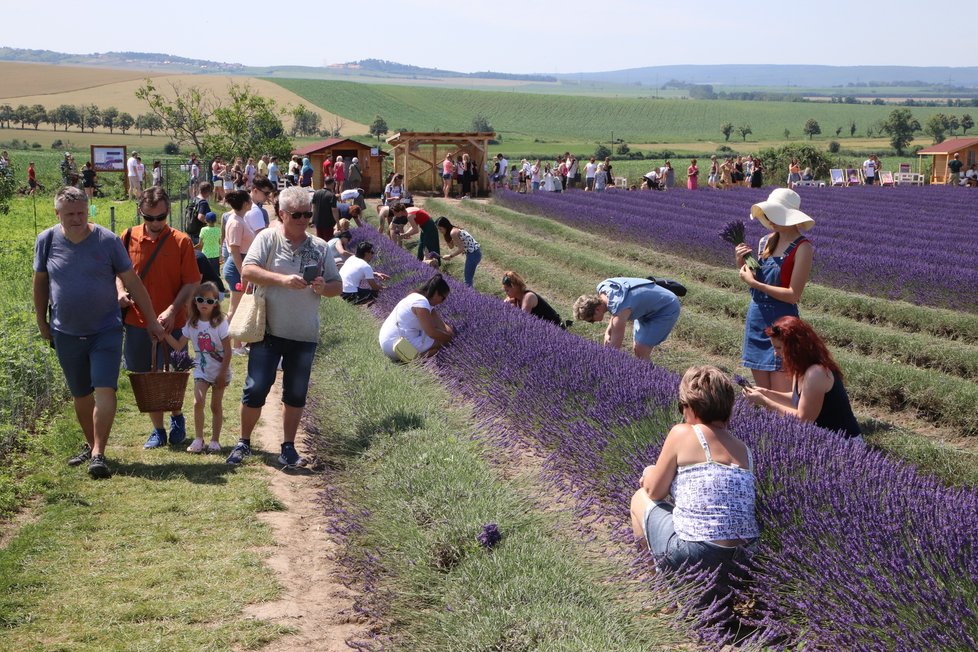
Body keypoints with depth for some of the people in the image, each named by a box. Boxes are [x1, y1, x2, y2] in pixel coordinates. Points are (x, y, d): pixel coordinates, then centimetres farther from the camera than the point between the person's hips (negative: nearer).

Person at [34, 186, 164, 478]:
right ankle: (91, 444, 31)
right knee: (80, 396, 13)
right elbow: (40, 282, 11)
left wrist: (152, 321, -1)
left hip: (106, 331, -3)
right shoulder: (47, 241, -3)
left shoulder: (108, 240, -10)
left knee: (105, 391, -14)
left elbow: (132, 282, -3)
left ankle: (98, 454, -12)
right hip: (66, 334, 3)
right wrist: (42, 322, 14)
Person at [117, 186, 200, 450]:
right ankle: (158, 430, 22)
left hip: (170, 323, -2)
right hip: (137, 322, 2)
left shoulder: (181, 241, -7)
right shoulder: (129, 238, 1)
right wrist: (121, 292, -7)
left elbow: (192, 283, -7)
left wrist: (172, 310, -18)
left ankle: (177, 418, 32)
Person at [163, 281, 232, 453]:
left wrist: (222, 374, -12)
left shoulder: (220, 323, -13)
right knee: (198, 402, -12)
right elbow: (178, 346, 0)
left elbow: (228, 351, -11)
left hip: (220, 371, -3)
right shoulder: (192, 324, -1)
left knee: (216, 406, 5)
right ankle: (198, 439, -4)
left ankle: (215, 440, 14)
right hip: (201, 370, 3)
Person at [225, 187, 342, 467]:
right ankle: (244, 442, 18)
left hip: (304, 335, 3)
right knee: (256, 389, 1)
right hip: (269, 331, -3)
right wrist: (283, 279, -26)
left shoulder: (320, 247, 7)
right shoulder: (268, 238, -3)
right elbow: (247, 271, -15)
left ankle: (289, 447, 22)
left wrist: (323, 288, -14)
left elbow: (337, 285, 9)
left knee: (296, 394, 10)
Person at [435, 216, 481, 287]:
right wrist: (444, 236, 5)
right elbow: (451, 246, 16)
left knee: (468, 278, -3)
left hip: (473, 254, -10)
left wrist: (450, 256, -12)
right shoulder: (454, 230, 11)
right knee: (466, 276, 19)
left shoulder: (453, 233, -18)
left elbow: (461, 249, -20)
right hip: (474, 252, 10)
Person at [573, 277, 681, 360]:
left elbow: (614, 347, -32)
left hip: (667, 308, -9)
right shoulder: (602, 287, -15)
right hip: (648, 305, 9)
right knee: (636, 349, 9)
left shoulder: (620, 309, -38)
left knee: (641, 352, -15)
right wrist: (608, 332, -7)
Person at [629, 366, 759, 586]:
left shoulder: (683, 433, -5)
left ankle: (670, 575, 16)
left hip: (694, 556, -6)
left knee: (640, 498, 21)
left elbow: (654, 492, 3)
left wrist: (649, 473, 26)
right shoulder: (744, 450, 11)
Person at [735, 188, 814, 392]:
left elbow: (793, 295, -16)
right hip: (756, 317, 7)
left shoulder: (802, 248, -12)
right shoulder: (766, 242, 7)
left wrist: (754, 283, -16)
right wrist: (742, 263, -2)